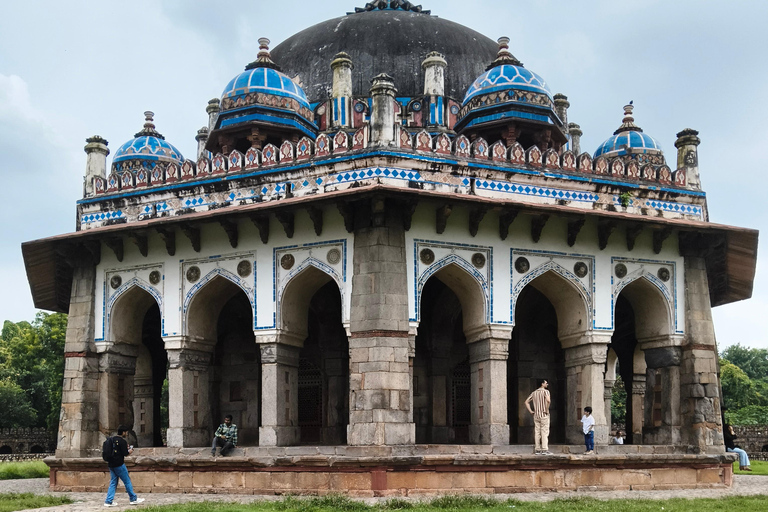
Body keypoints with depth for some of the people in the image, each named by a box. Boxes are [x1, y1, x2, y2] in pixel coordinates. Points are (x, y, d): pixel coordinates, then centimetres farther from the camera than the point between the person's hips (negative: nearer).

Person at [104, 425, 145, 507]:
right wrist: (130, 451, 5)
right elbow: (125, 454, -16)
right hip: (119, 465, -7)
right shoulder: (122, 441, -14)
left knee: (113, 483, 11)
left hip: (111, 465, 7)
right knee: (127, 481, 5)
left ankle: (109, 501, 5)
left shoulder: (112, 439, 10)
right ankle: (133, 499, 14)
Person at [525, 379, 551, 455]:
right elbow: (548, 400, -26)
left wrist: (531, 411, 10)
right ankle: (545, 450, -7)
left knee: (537, 433, 6)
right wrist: (546, 410, -16)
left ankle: (538, 450, 7)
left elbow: (526, 402, 13)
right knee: (544, 432, -4)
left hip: (536, 415, 6)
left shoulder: (534, 393, 13)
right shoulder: (545, 391, -7)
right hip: (544, 415, -6)